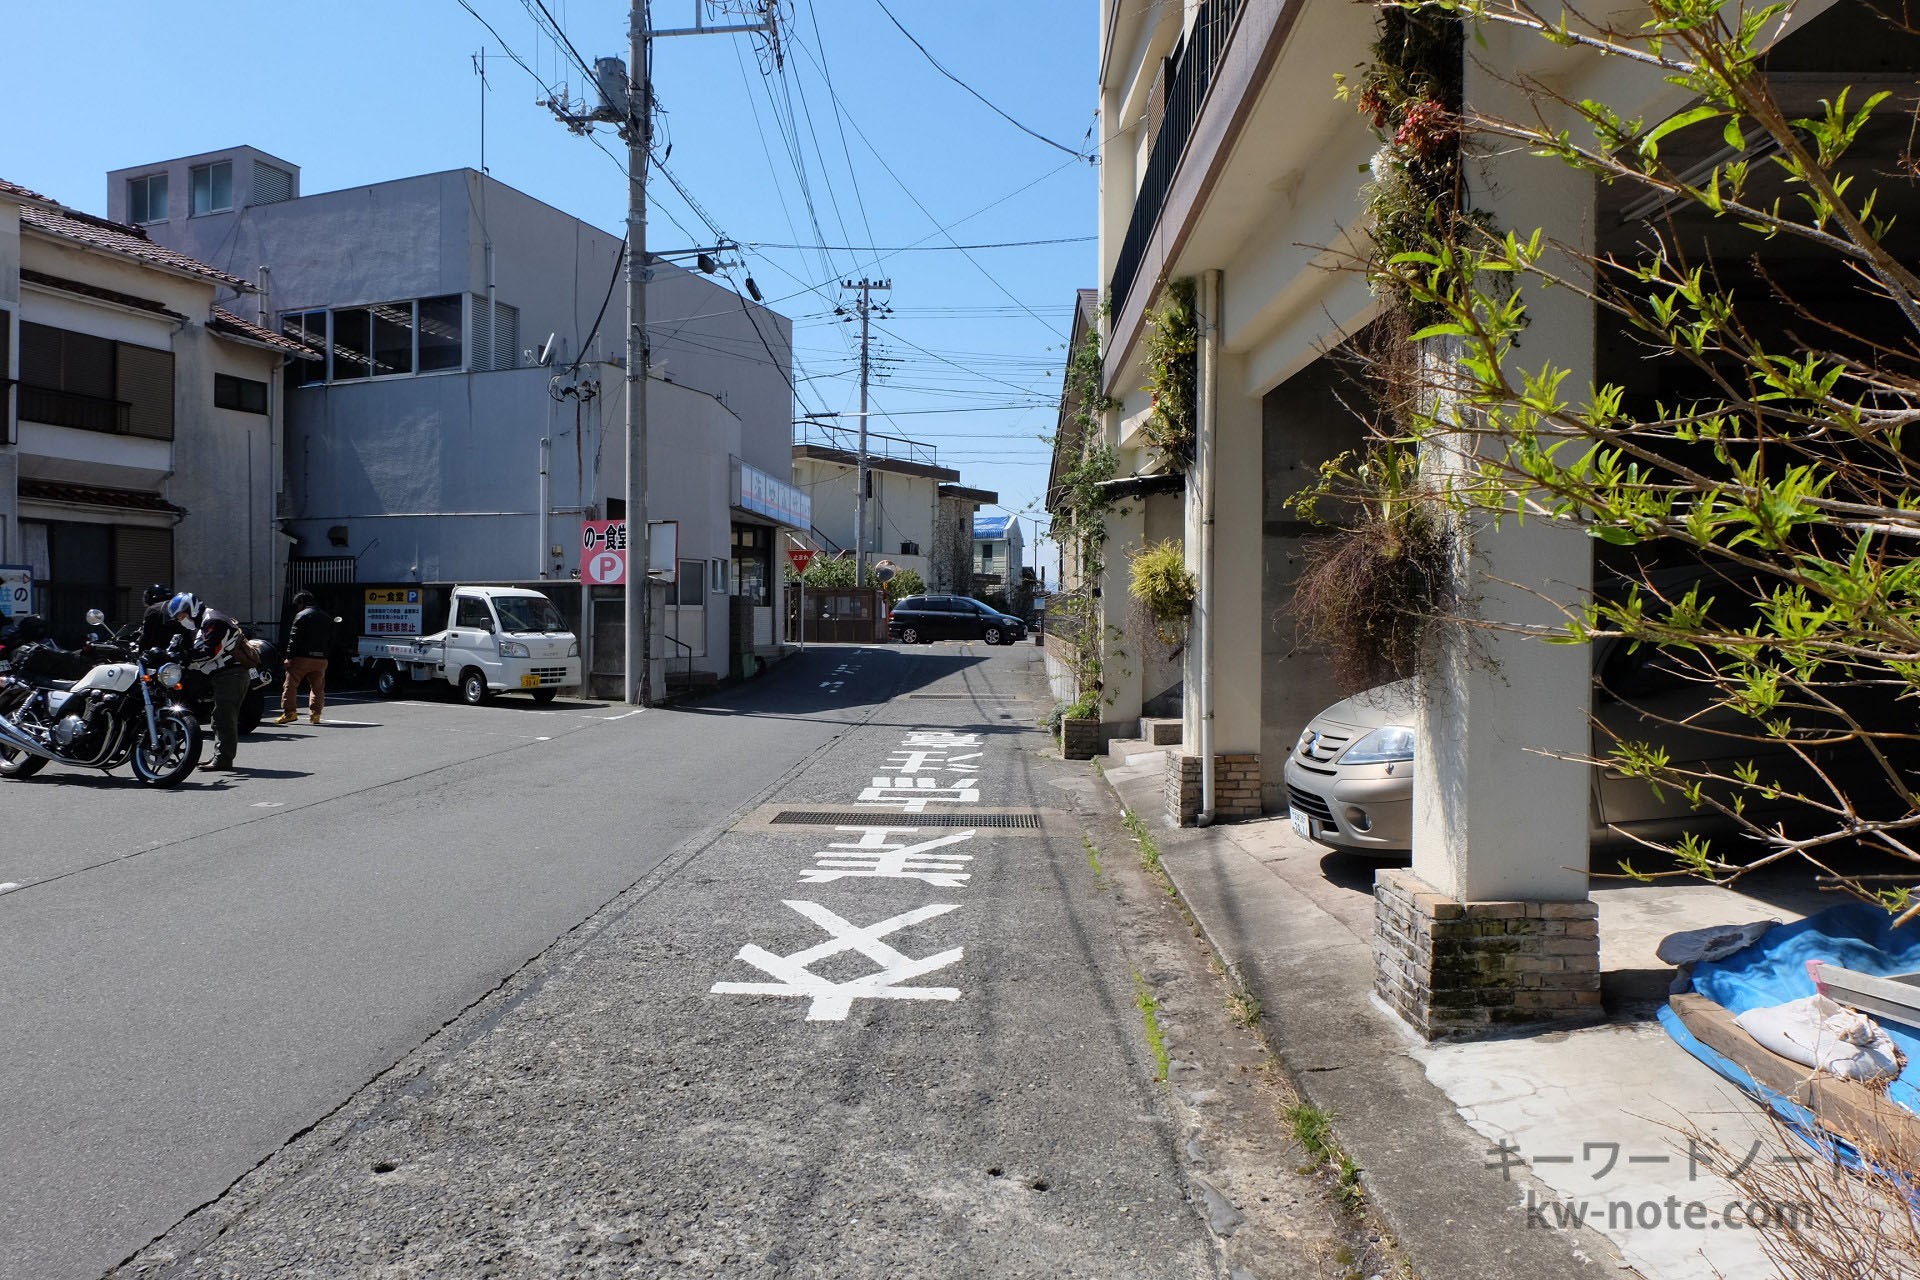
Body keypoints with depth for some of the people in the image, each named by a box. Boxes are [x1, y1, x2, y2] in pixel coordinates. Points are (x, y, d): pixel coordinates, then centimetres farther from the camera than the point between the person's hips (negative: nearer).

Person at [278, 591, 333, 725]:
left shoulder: (301, 616, -5)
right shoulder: (326, 618, 15)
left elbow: (294, 639, -11)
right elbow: (330, 641, 16)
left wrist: (289, 657, -9)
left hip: (302, 658, -5)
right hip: (321, 659, 5)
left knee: (290, 684, 4)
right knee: (317, 687, 11)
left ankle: (289, 712, 0)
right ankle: (315, 714, 7)